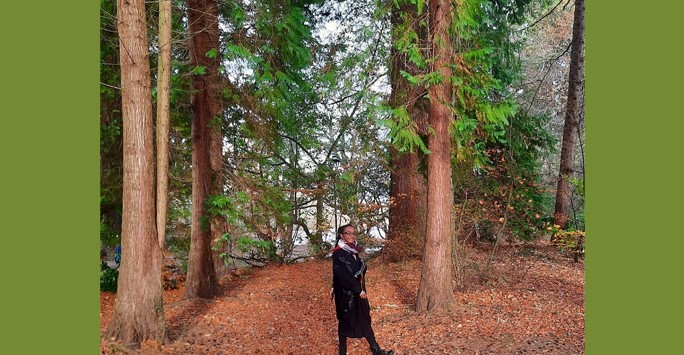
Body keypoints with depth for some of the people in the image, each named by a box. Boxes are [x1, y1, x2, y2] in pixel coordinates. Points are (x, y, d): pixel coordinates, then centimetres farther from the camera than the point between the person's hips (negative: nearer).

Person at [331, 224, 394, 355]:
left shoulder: (355, 250, 6)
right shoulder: (338, 253, -17)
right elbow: (343, 275, -23)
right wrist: (358, 290, -19)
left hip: (359, 291, 7)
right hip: (345, 293, -7)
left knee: (365, 319, 11)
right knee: (345, 321, 6)